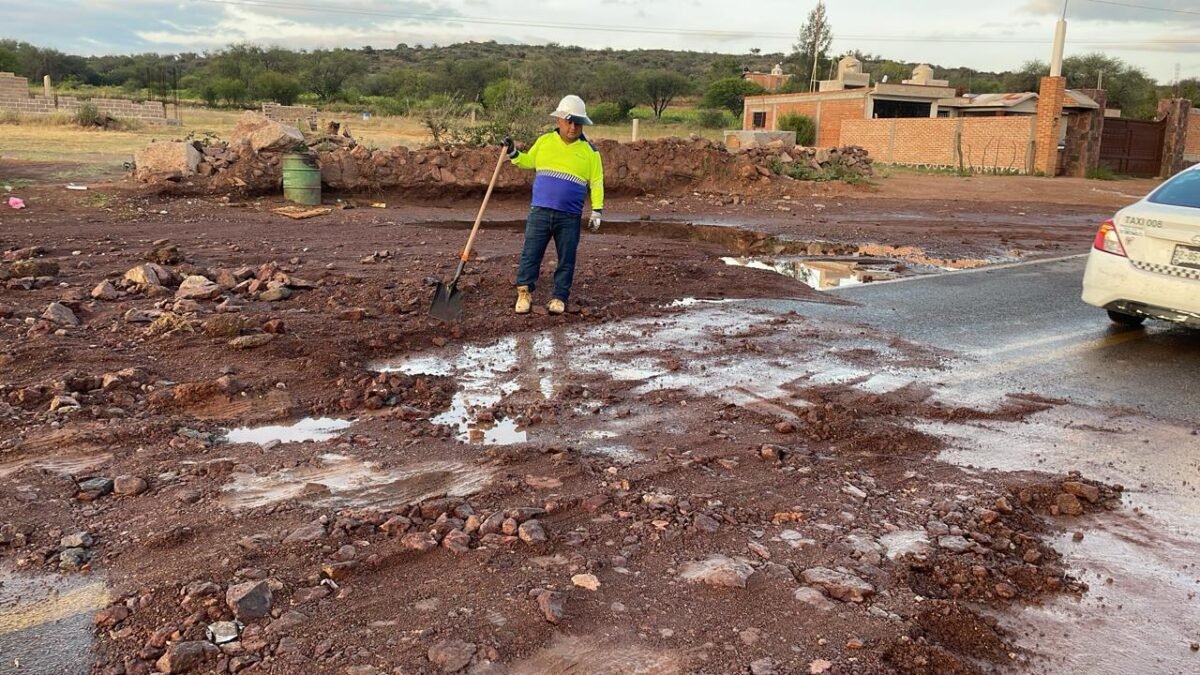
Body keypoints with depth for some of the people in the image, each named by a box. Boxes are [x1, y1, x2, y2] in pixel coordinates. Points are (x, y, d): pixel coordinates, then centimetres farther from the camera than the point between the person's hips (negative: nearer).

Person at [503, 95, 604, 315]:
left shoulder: (589, 151, 2)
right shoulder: (544, 141, 6)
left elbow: (596, 182, 3)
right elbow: (528, 161, 21)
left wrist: (597, 210, -3)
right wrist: (513, 154, 3)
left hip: (570, 217, -1)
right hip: (540, 211, 1)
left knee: (566, 260, 4)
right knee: (530, 254, 0)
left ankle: (559, 298, 15)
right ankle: (524, 293, 10)